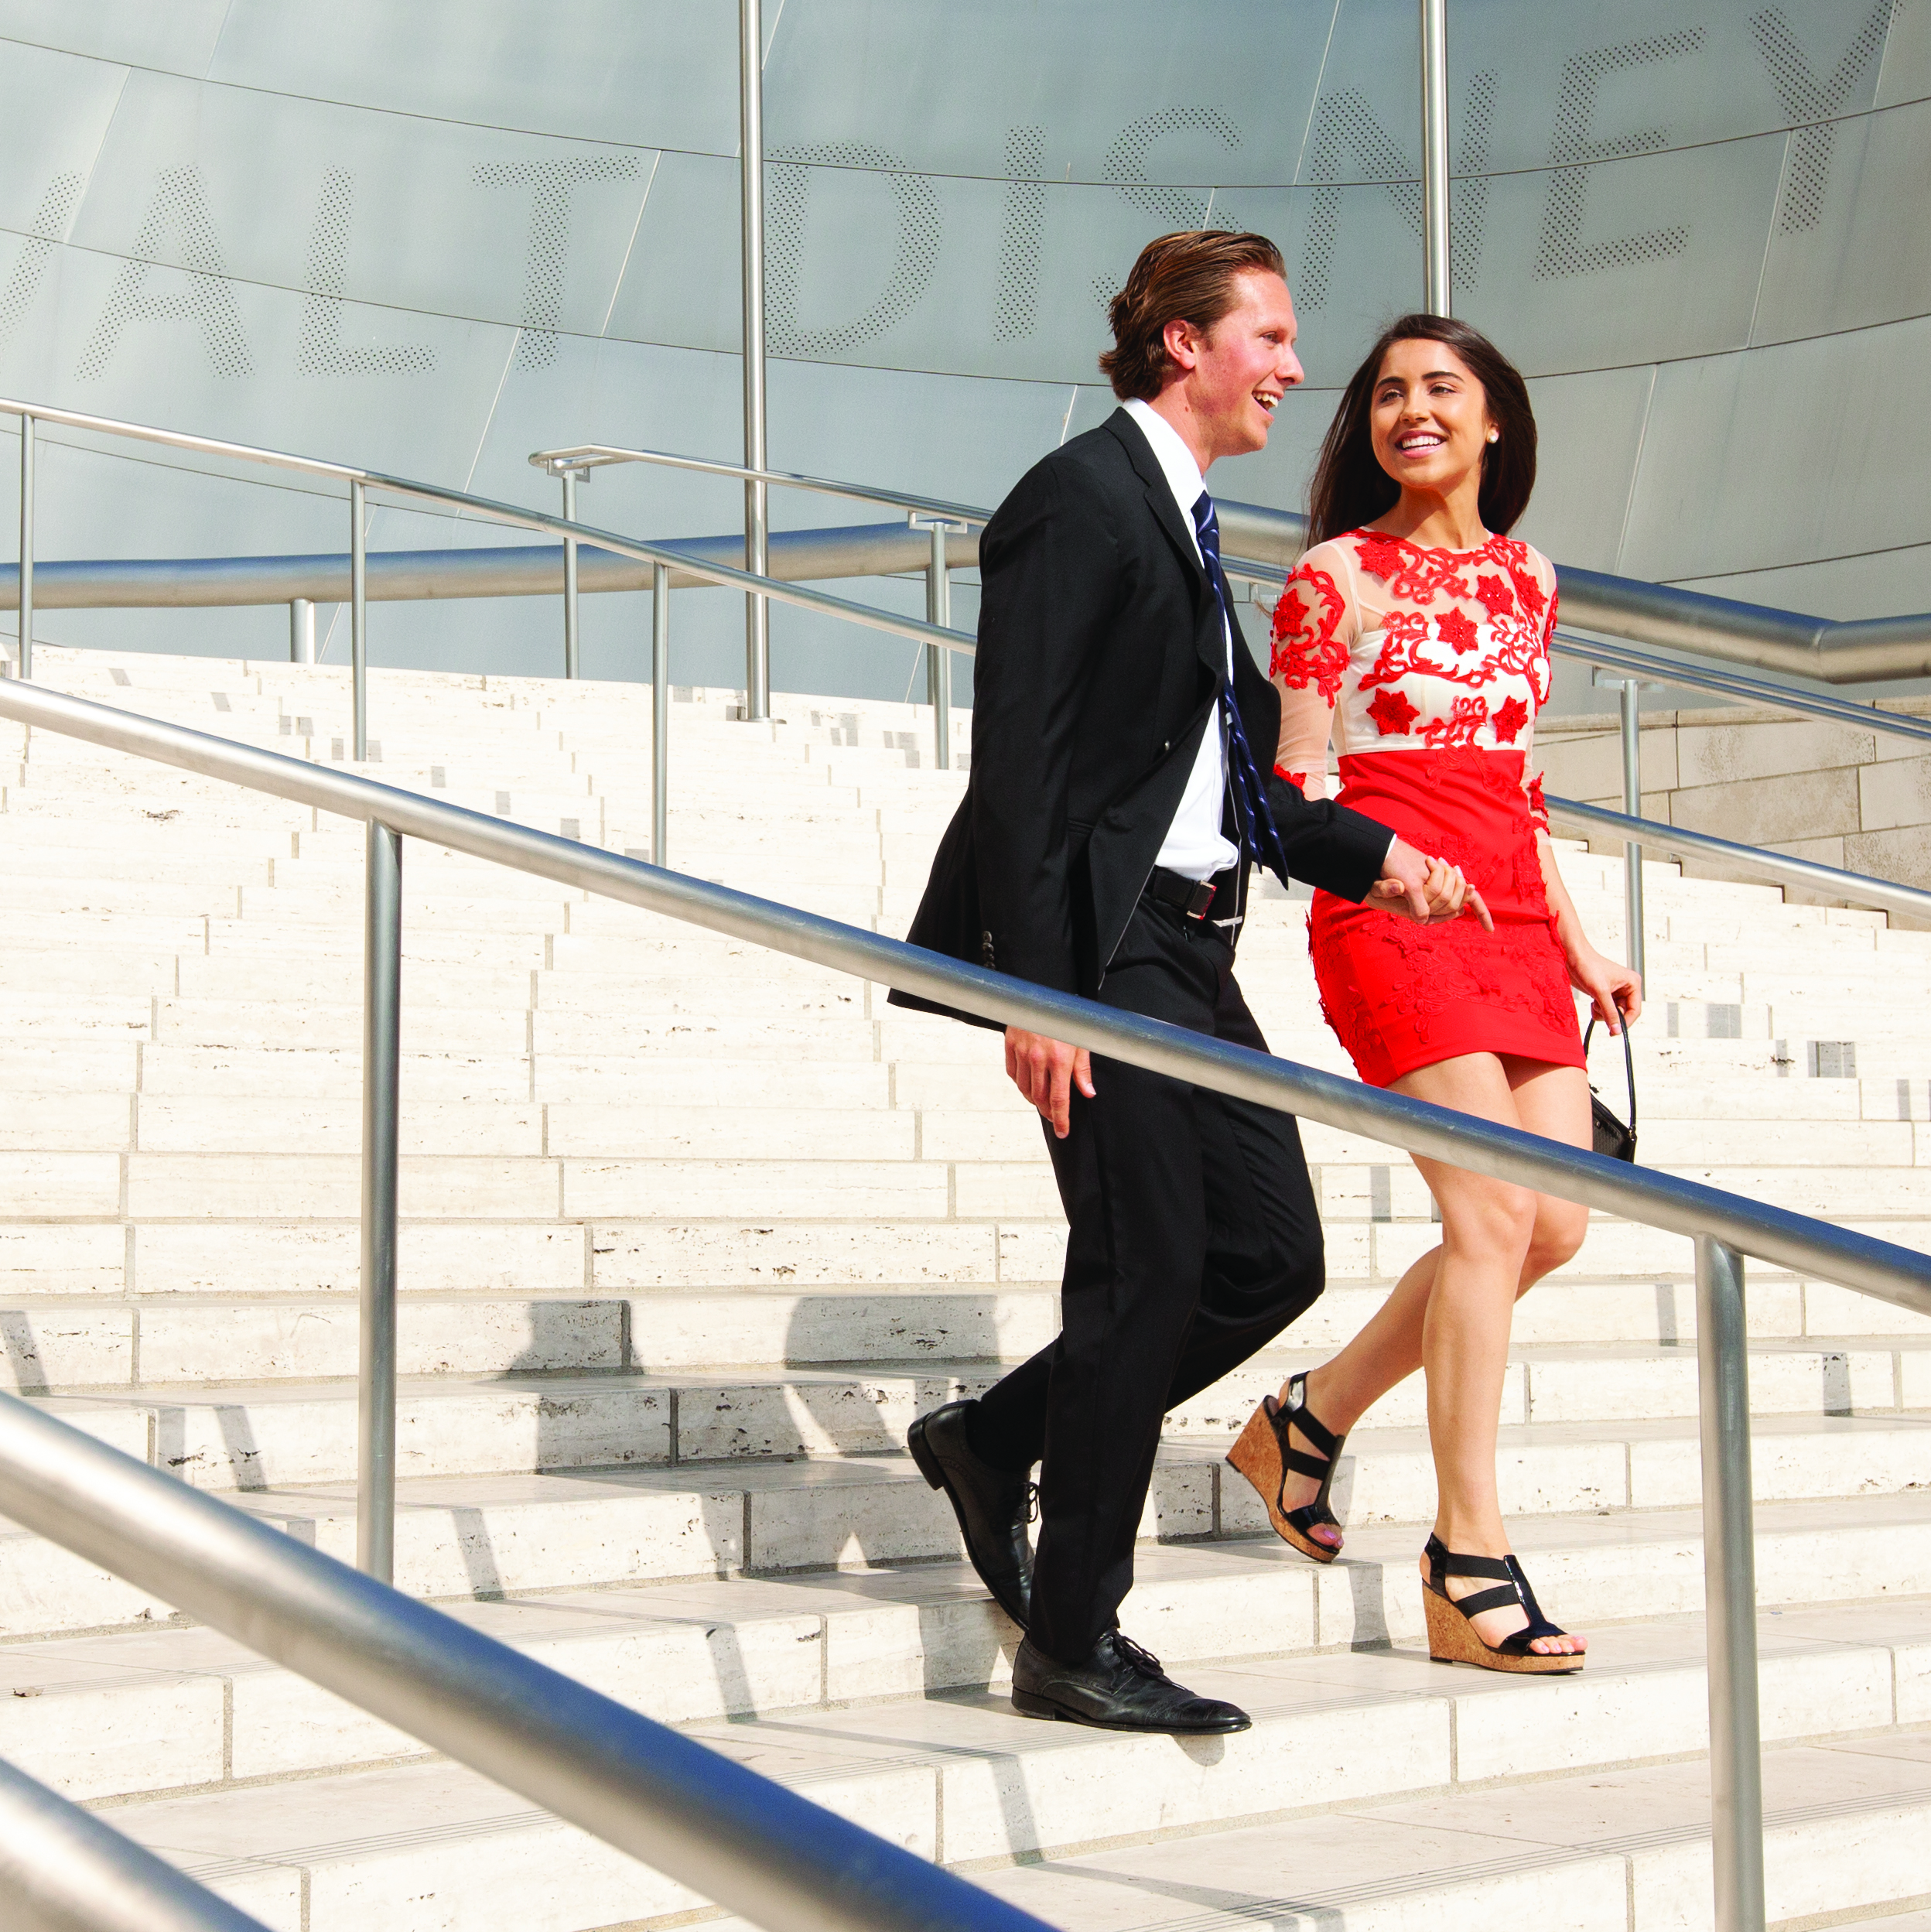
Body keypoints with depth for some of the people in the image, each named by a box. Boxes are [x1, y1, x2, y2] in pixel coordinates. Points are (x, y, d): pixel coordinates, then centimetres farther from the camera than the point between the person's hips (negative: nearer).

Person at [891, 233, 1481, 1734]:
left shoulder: (1187, 526, 19)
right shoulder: (1081, 500, -10)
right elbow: (1018, 764, -16)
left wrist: (1372, 853, 11)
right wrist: (1033, 992, -22)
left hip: (1187, 949, 9)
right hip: (1098, 944, -9)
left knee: (1272, 1256, 7)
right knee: (1146, 1270, -6)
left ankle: (996, 1441, 22)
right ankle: (1073, 1642, 6)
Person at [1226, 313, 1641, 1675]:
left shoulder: (1528, 577, 16)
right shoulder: (1337, 575, -1)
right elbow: (1298, 783, -4)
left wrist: (1578, 945, 18)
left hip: (1512, 914, 7)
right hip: (1390, 910, -7)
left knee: (1557, 1223, 1)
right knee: (1493, 1211, -15)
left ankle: (1313, 1418, 18)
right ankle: (1470, 1563, -8)